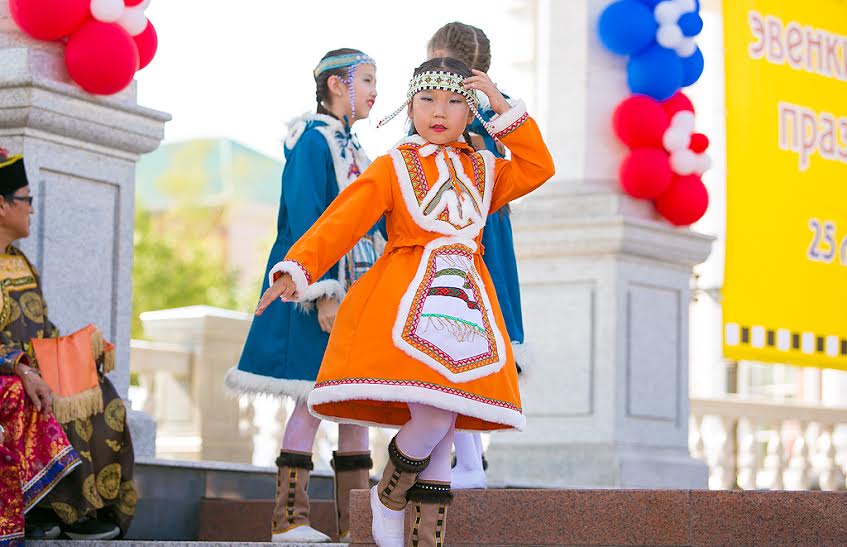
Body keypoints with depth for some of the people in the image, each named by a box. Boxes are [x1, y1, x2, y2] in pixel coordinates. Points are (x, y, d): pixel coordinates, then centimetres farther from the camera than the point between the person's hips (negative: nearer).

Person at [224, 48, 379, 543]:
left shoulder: (353, 148, 18)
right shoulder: (314, 141, -9)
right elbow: (305, 222, -16)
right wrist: (323, 293, -22)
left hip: (355, 286, 9)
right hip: (322, 285, -9)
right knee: (313, 400, -9)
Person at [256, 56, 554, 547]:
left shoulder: (485, 170, 20)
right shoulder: (393, 167, 8)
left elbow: (538, 168, 5)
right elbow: (343, 220, -3)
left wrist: (503, 107, 5)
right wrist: (297, 268, -18)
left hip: (467, 302, 4)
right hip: (406, 303, -4)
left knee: (444, 426, -2)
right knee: (433, 419, -21)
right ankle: (388, 498, 8)